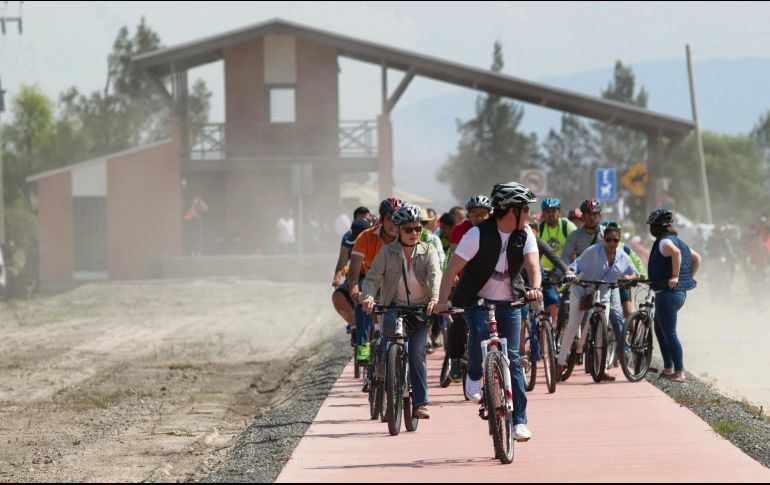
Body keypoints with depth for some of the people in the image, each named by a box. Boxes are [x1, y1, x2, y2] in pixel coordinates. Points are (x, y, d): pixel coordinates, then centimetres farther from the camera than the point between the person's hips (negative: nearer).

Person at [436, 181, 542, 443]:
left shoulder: (525, 234, -5)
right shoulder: (478, 234, -17)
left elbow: (532, 263, -19)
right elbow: (453, 268, -19)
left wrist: (535, 288, -40)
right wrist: (443, 300, -31)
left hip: (508, 302, 3)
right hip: (476, 300, -3)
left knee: (512, 358, -4)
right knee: (480, 330, -34)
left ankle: (519, 421, 0)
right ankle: (474, 376, -4)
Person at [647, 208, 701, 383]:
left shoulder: (664, 242, -13)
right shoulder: (677, 241, 16)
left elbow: (675, 252, -34)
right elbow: (696, 257, 22)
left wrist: (675, 276, -28)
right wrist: (689, 277, 21)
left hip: (668, 293, -10)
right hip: (680, 292, 10)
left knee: (670, 334, -7)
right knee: (660, 330, 20)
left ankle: (679, 373, -8)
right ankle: (668, 369, 22)